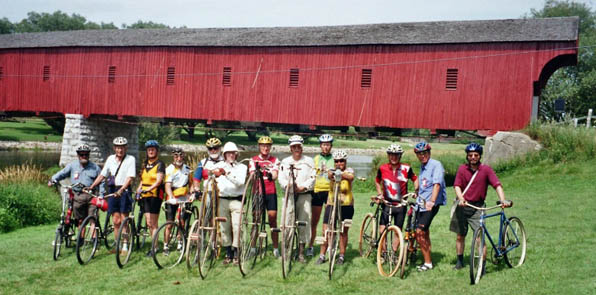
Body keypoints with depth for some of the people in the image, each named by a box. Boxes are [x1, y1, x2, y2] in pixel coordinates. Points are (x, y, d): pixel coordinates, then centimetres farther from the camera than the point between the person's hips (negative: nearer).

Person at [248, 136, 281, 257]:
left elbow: (275, 176, -6)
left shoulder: (274, 160, 7)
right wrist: (257, 170, -25)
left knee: (273, 218, -2)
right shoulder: (253, 160, 8)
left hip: (271, 193, 0)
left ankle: (275, 248, 5)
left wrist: (270, 174, -30)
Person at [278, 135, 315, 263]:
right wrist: (288, 186, -14)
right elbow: (281, 178, 4)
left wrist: (302, 187, -13)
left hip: (305, 195, -1)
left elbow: (312, 178, 1)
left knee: (303, 222, -2)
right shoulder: (285, 162, 12)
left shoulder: (309, 161, 8)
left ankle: (301, 252, 7)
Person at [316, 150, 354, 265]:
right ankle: (322, 255, 13)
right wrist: (331, 175, -45)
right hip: (332, 204, 1)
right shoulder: (332, 170, 3)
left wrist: (340, 174, -46)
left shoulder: (349, 170, -2)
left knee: (343, 231, 7)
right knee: (326, 231, -1)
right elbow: (329, 175, -20)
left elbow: (351, 177, -26)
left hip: (346, 205, -1)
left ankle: (341, 256, 21)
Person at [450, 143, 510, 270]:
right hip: (462, 206, 3)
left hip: (477, 207, -2)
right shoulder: (462, 169, -1)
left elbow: (497, 185, -16)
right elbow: (457, 185, -8)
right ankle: (459, 261, 31)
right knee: (460, 236, 14)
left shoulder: (486, 169, -7)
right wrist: (460, 198, -27)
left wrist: (503, 200, -32)